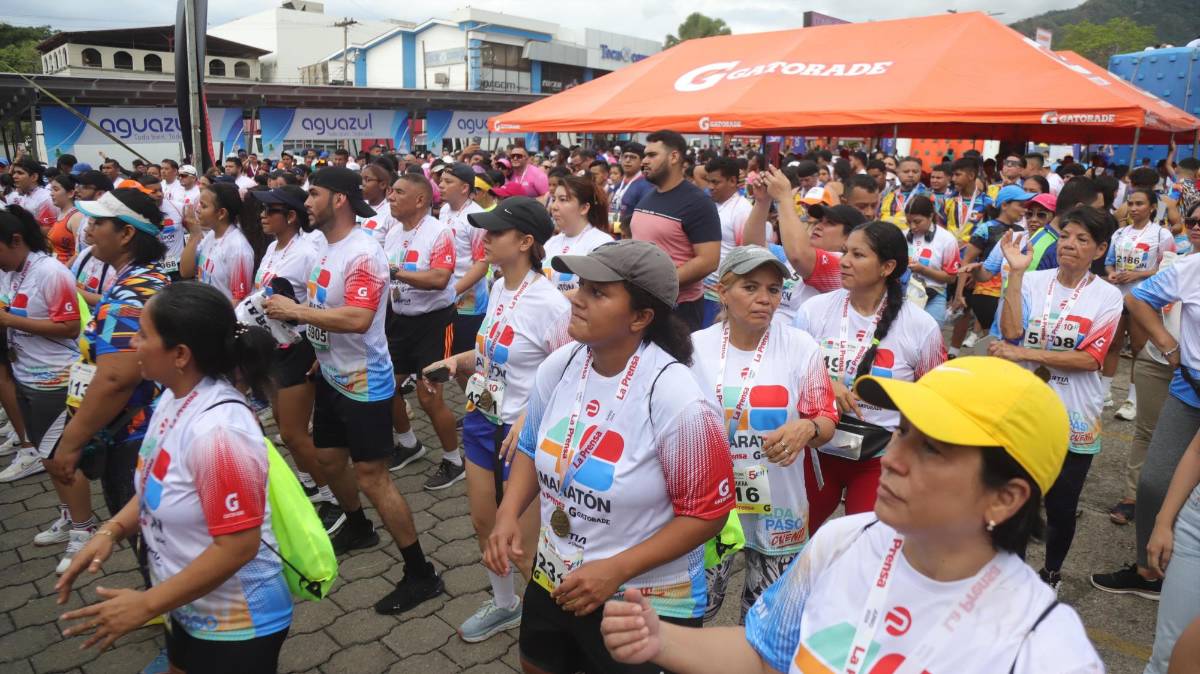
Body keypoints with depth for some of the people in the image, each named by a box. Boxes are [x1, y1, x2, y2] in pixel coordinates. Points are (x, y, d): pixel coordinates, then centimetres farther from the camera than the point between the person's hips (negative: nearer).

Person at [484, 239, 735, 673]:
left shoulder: (675, 397, -26)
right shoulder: (558, 366, -9)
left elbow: (706, 513, -19)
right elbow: (532, 449, 7)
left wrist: (615, 571, -22)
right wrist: (508, 514, -9)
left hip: (646, 601, -6)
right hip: (551, 581, 6)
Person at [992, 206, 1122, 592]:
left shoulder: (1107, 296, -5)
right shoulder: (1033, 282, -2)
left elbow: (1090, 359, -13)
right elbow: (1011, 332, -15)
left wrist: (1025, 353, -21)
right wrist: (1016, 272, -17)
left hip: (1073, 419, 0)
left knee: (1061, 506, 13)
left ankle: (1051, 572, 38)